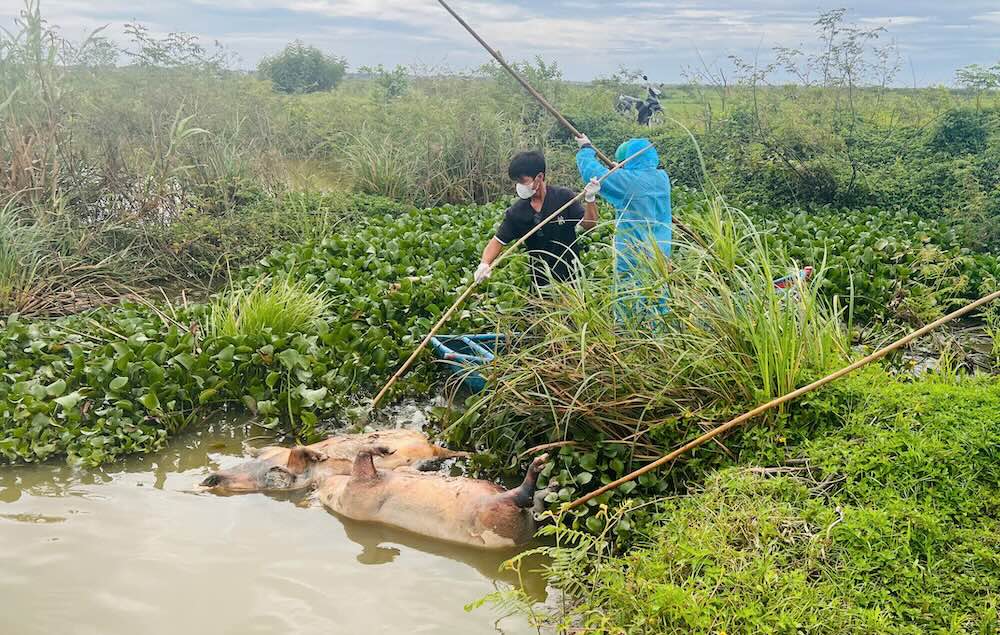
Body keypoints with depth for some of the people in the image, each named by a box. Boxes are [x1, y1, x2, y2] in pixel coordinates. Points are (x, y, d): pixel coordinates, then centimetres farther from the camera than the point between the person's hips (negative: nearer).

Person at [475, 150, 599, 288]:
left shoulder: (564, 197, -11)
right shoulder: (516, 213, -6)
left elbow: (588, 225, -11)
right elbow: (498, 241, -2)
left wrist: (589, 200, -28)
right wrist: (485, 264, -21)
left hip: (570, 275, -2)